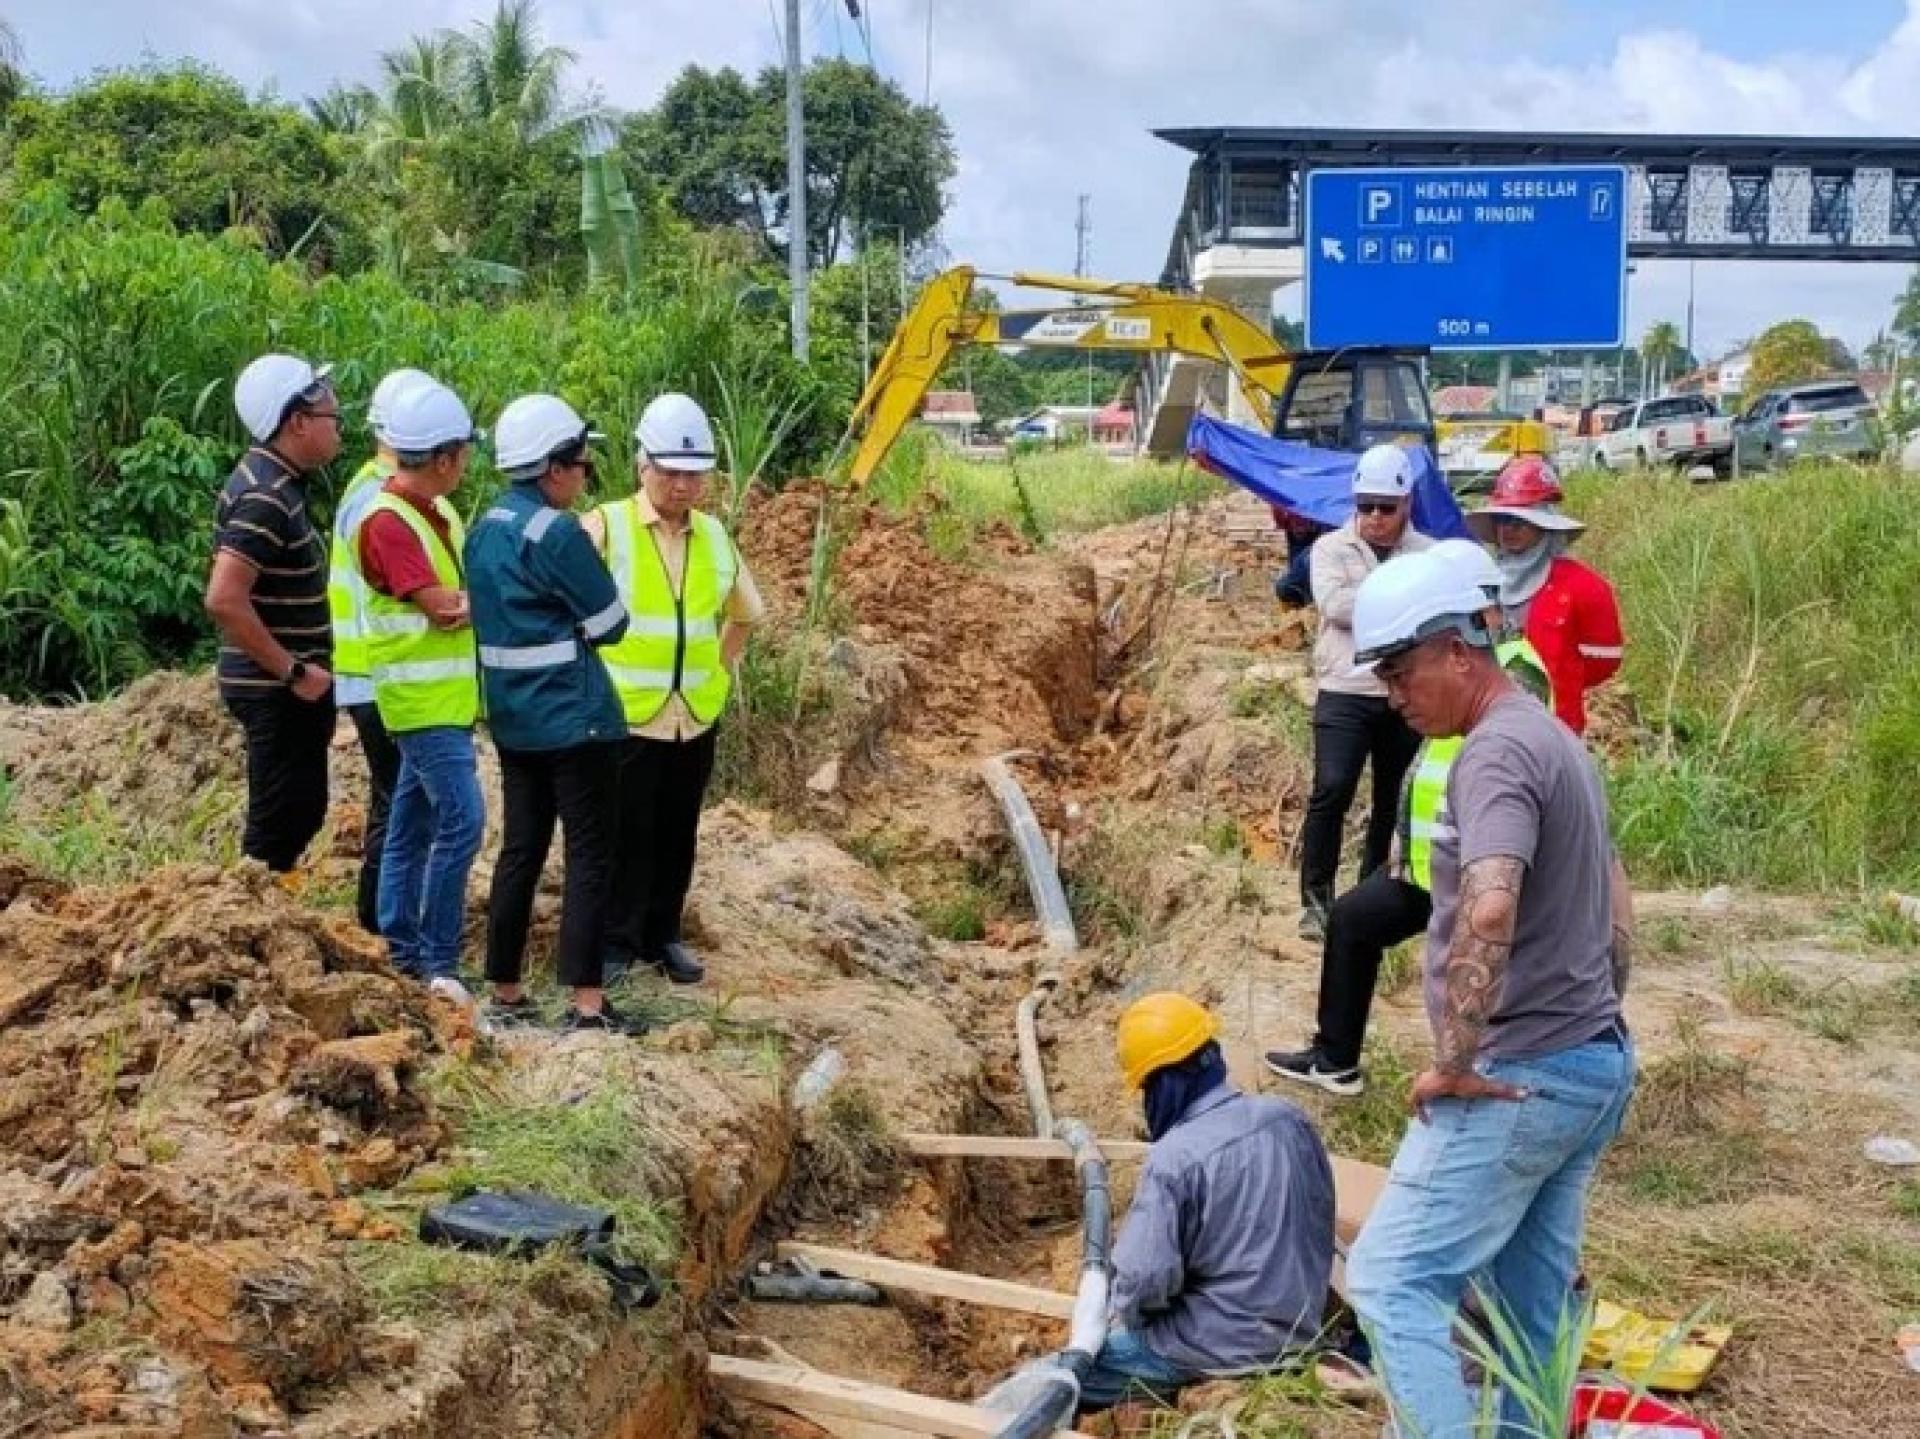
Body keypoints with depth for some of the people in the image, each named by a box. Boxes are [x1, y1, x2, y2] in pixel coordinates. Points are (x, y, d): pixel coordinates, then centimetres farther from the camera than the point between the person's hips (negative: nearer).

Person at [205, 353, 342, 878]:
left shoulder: (276, 482, 11)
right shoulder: (265, 498, -20)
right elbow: (224, 600, -28)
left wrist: (306, 667, 16)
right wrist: (293, 672, -21)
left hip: (289, 689, 10)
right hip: (278, 692, -10)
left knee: (299, 814, 18)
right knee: (281, 822, -2)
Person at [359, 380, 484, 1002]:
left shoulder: (437, 513, 13)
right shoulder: (387, 521, -16)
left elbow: (462, 594, 9)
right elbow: (442, 607, -20)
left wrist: (468, 601, -14)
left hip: (446, 694, 9)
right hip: (424, 698, -9)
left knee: (413, 821, 13)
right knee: (462, 819, -14)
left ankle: (402, 950, 20)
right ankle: (438, 962, -9)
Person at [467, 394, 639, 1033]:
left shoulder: (485, 530, 10)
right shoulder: (557, 533, -17)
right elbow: (610, 625, -10)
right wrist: (594, 567, 8)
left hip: (513, 718, 8)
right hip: (574, 718, -8)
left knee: (521, 850, 13)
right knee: (590, 855, -3)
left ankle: (504, 994, 17)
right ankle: (586, 1004, -4)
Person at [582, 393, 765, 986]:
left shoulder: (714, 535, 8)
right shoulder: (606, 527, -9)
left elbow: (744, 612, 24)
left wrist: (720, 669, 15)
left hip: (696, 717, 5)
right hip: (626, 716, -5)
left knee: (677, 836, 13)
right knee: (626, 836, 2)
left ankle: (662, 937, 26)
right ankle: (616, 942, 14)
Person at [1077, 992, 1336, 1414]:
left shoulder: (1174, 1157, -24)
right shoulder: (1288, 1118, -3)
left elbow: (1142, 1280, -25)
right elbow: (1321, 1215, 10)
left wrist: (1128, 1314, -3)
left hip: (1225, 1345, -7)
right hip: (1302, 1324, 7)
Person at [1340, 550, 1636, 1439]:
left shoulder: (1497, 750, -17)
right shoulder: (1557, 740, 16)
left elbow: (1490, 909, -33)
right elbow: (1615, 911, 23)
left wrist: (1454, 1061, -24)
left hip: (1518, 1077, -10)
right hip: (1594, 1067, 10)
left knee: (1391, 1280, -8)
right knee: (1530, 1308, 15)